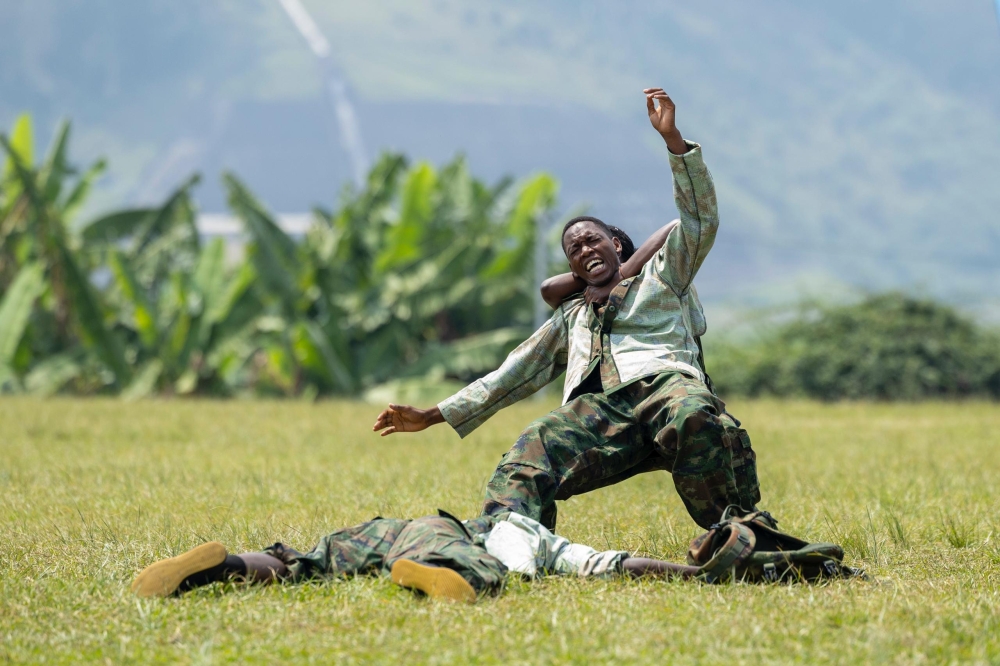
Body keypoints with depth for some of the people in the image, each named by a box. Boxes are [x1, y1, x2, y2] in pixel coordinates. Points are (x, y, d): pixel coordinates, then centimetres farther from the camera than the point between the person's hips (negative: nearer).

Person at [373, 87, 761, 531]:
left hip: (663, 382, -3)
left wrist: (672, 138, 7)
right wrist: (434, 416, 34)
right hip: (596, 408, 3)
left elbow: (701, 219, 17)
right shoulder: (569, 319, 42)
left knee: (694, 418, -43)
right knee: (533, 448, -33)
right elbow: (512, 374, 40)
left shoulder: (660, 278, 31)